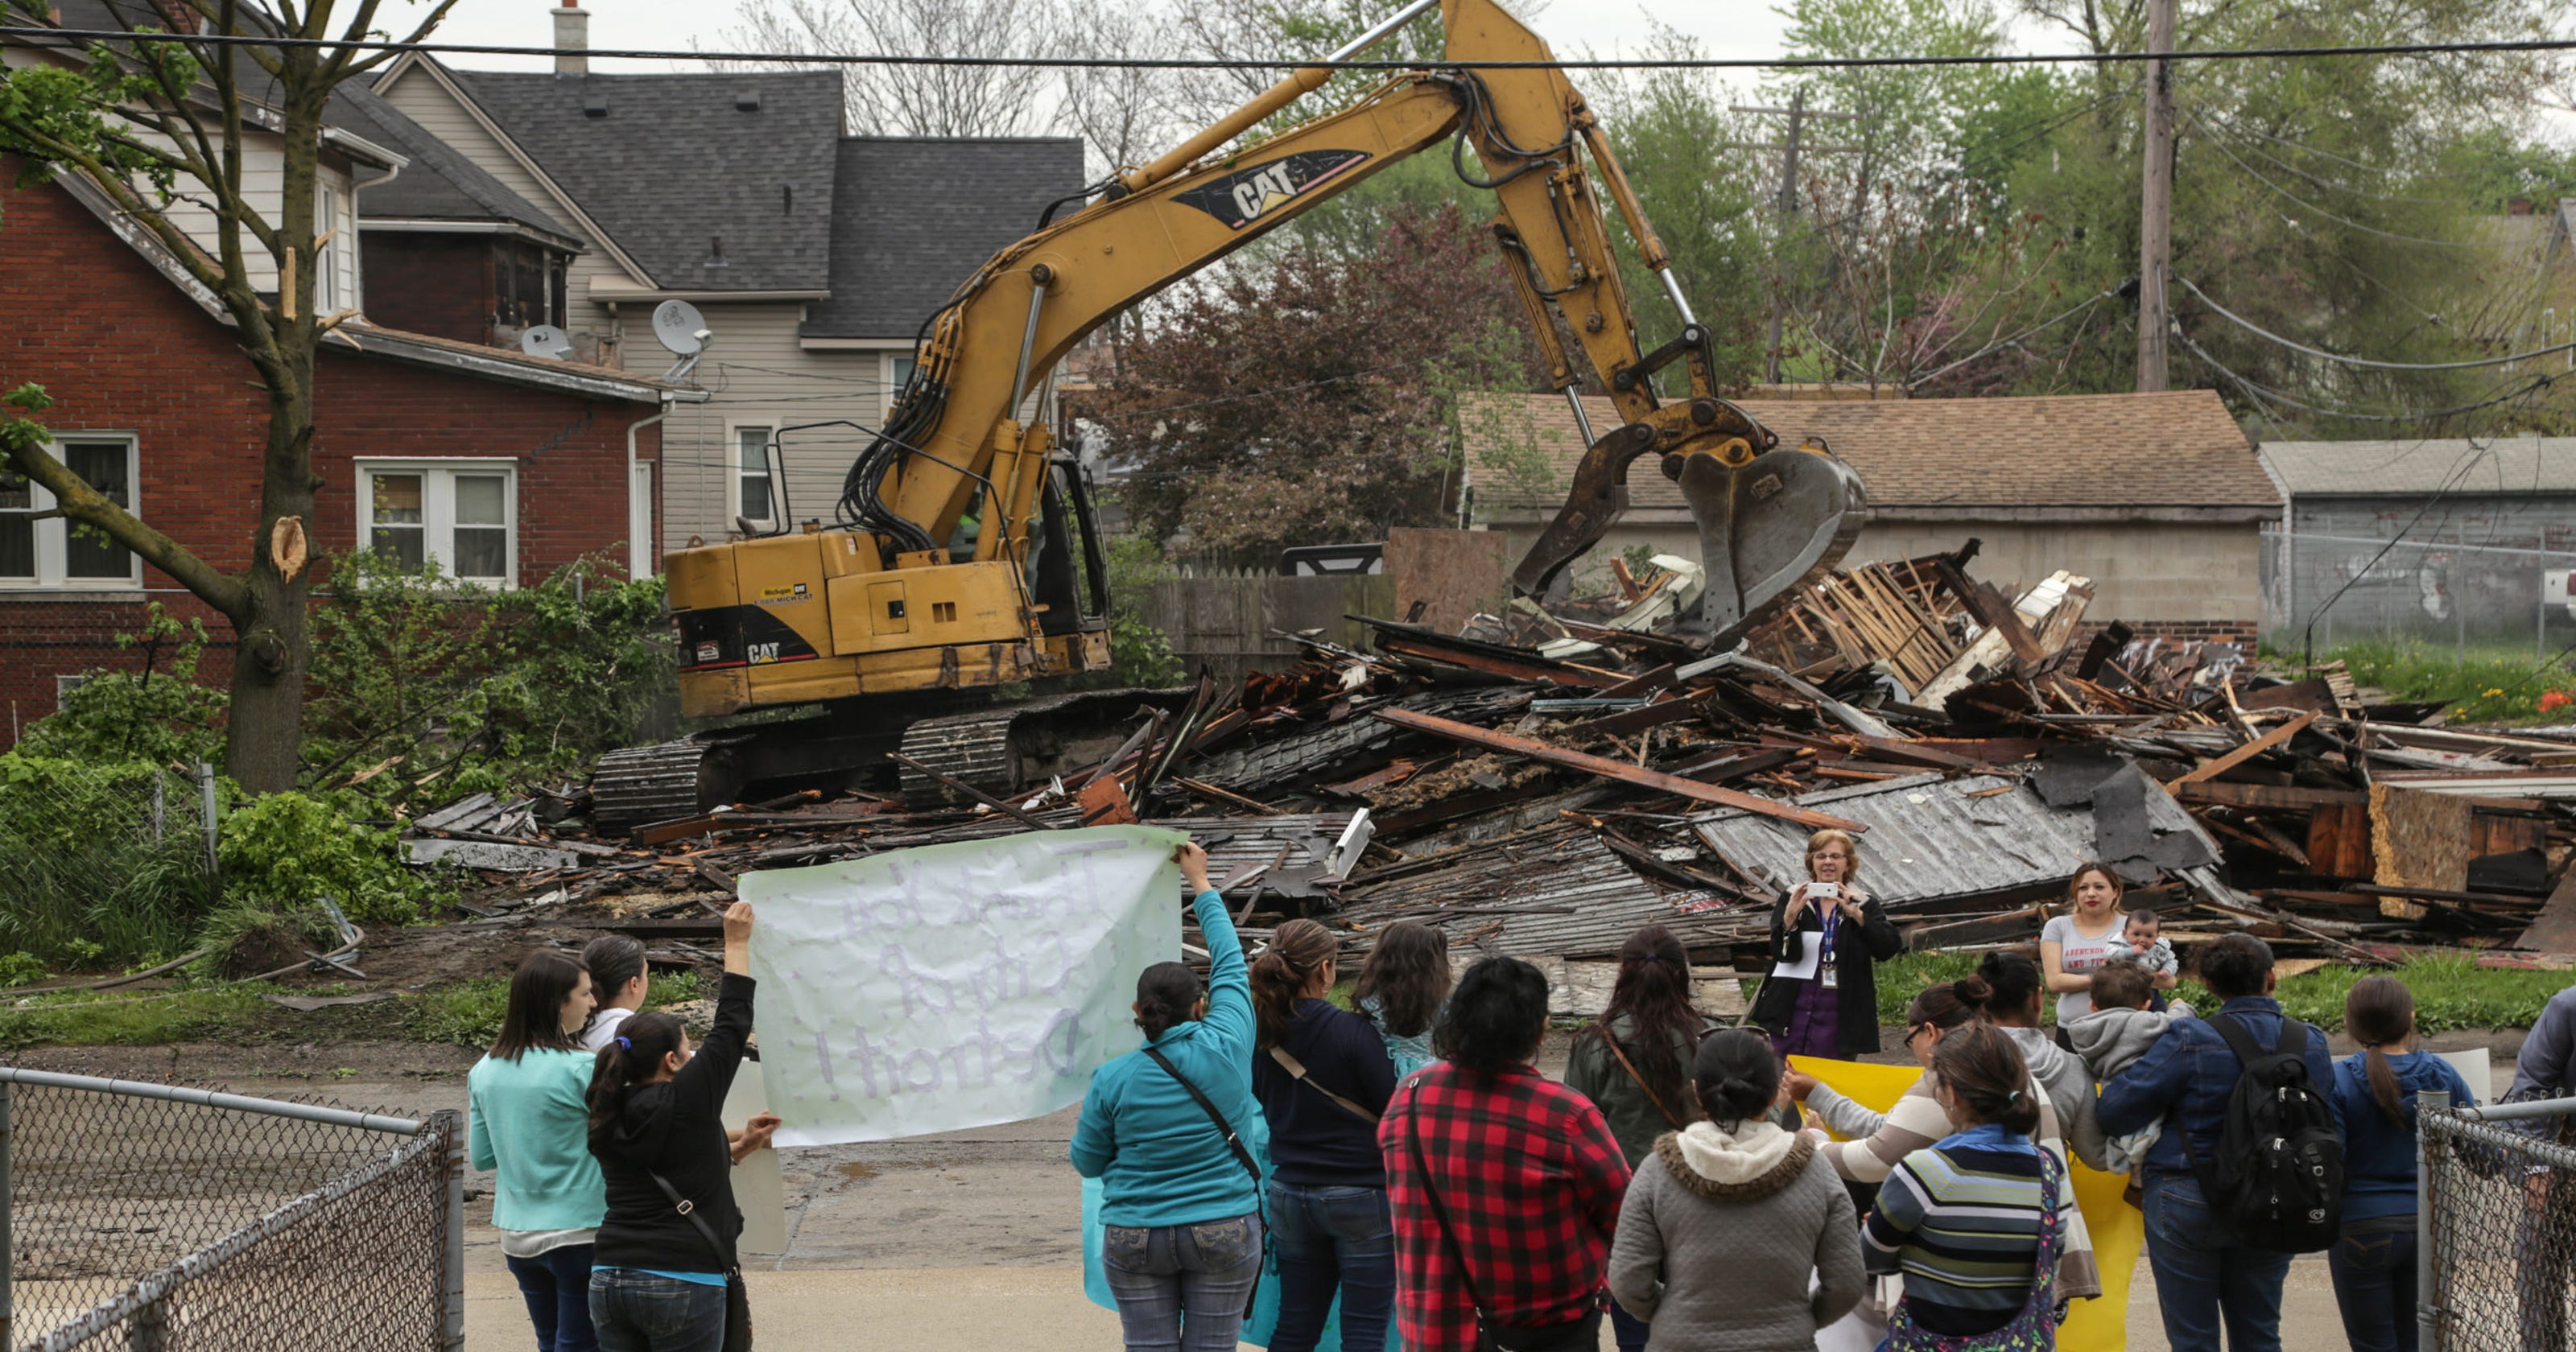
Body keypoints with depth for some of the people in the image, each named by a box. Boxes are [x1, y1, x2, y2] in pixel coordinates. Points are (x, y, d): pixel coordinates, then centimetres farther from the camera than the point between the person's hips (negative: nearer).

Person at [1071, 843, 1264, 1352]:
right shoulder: (1225, 1048, -9)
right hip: (1223, 1234, 0)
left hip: (1135, 1241, 0)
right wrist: (1201, 884, 19)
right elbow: (1230, 963, 7)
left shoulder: (1112, 1080, -9)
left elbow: (1087, 1162, 3)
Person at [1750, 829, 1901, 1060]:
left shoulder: (1865, 906, 6)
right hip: (1792, 1013, 0)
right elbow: (1784, 953, -5)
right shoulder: (1792, 900, 7)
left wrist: (1856, 913, -23)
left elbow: (1889, 947, -10)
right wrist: (1790, 916, -23)